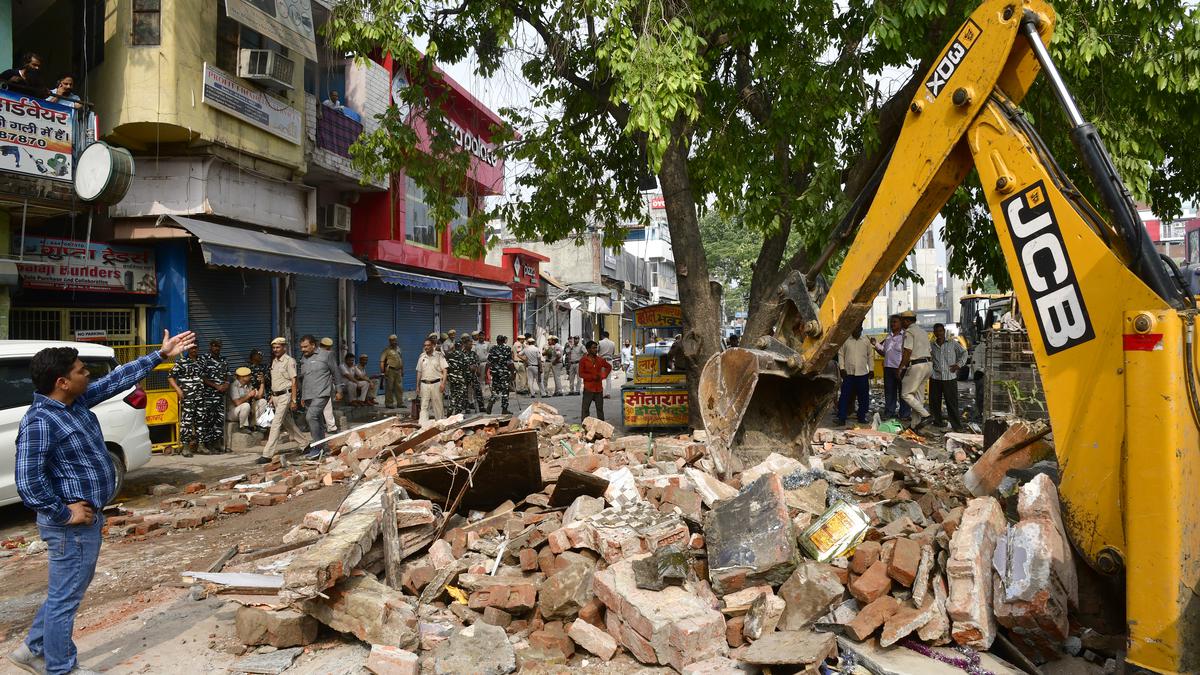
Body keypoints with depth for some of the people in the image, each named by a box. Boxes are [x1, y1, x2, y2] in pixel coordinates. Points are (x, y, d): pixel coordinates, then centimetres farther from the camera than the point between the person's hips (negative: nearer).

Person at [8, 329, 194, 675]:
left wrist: (160, 356, 13)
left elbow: (117, 379, 13)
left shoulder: (76, 401, 3)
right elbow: (28, 483, -27)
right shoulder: (39, 423, -24)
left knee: (66, 591, 24)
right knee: (65, 597, 6)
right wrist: (64, 514, -19)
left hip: (88, 517, 10)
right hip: (73, 524, -10)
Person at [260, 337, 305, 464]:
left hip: (285, 395, -9)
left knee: (276, 424, -12)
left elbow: (293, 381, -13)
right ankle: (305, 444, 28)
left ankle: (267, 454, -13)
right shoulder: (274, 361, 14)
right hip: (276, 396, 9)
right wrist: (272, 397, 16)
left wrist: (294, 400, -16)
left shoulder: (289, 361, -10)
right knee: (288, 423, 15)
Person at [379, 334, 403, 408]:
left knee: (399, 387, 7)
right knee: (389, 388, -2)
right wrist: (383, 371, -16)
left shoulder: (398, 349, 16)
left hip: (398, 370, 6)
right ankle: (388, 403, 4)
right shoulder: (387, 349, -4)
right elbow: (382, 361, -9)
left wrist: (402, 370, 19)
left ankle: (400, 403, 14)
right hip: (390, 370, -6)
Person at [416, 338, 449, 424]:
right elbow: (419, 372, 15)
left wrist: (443, 383, -15)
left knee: (438, 405, 5)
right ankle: (422, 425, -3)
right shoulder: (422, 356, 9)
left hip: (436, 384, -3)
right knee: (424, 405, -1)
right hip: (424, 384, 3)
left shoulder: (439, 355, -2)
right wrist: (417, 385, 13)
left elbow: (445, 370, -5)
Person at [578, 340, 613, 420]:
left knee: (600, 408, 12)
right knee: (585, 409, -3)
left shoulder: (600, 359, 7)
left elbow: (609, 367, 22)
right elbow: (581, 374, -9)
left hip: (599, 388, 4)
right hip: (588, 388, -4)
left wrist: (603, 376, 8)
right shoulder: (583, 360, -5)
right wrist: (592, 377, -17)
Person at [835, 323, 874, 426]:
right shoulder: (845, 341, 2)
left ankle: (862, 416, 20)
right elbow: (840, 355, 3)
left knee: (863, 397, 7)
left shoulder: (866, 341, 7)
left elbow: (870, 356, 12)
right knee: (845, 396, -2)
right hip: (848, 373, -2)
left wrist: (871, 369, 7)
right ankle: (841, 418, 1)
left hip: (863, 373, 2)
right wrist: (842, 368, -5)